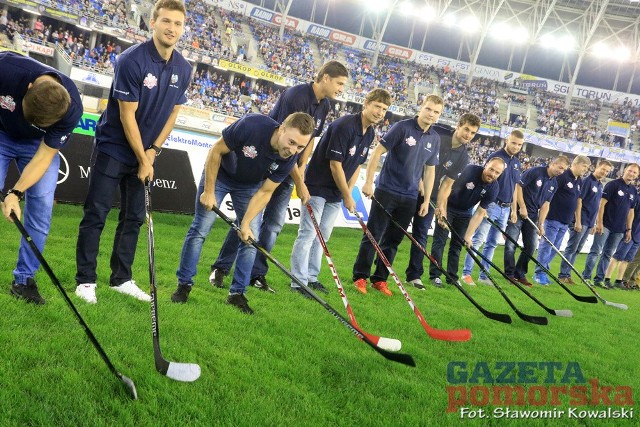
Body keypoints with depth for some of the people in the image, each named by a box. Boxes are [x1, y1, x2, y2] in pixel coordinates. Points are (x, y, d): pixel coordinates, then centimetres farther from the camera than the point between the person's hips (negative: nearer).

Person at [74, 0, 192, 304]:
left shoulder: (183, 69, -1)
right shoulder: (132, 60, -19)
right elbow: (127, 115, -18)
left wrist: (153, 150, -2)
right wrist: (142, 160, -14)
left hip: (145, 153, 6)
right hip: (113, 148, -6)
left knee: (134, 218, 10)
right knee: (96, 215, -2)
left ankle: (121, 279, 20)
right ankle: (85, 280, 8)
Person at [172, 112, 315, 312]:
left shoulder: (289, 159, -25)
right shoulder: (251, 126, -38)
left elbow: (265, 192, -14)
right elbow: (215, 151, -23)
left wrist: (246, 224, -21)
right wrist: (208, 191, -19)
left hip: (250, 186, 3)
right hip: (219, 175, -3)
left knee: (251, 238, -3)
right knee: (200, 229, -4)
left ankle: (237, 293, 9)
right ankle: (184, 284, 11)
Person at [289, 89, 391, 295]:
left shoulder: (370, 133, 4)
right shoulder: (344, 125, -22)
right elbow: (335, 164, -22)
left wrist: (348, 192, 3)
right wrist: (347, 196, -15)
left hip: (337, 192, 8)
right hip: (317, 187, -8)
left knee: (323, 235, 12)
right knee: (308, 233, -7)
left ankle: (311, 277, 20)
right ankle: (299, 282, -3)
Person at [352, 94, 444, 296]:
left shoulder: (434, 139, 8)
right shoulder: (402, 127, -9)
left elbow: (430, 170, 14)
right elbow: (377, 152, -10)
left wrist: (426, 200, 11)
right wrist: (368, 182, -14)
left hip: (409, 198, 5)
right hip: (386, 192, -5)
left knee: (393, 240, 10)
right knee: (373, 235, 0)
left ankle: (380, 279, 19)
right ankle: (360, 276, 9)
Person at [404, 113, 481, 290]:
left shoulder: (463, 157, -3)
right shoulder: (436, 134, -12)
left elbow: (447, 183, -2)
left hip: (430, 196, 3)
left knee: (421, 234, 5)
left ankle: (414, 275, 12)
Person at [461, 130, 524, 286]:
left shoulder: (517, 163, 14)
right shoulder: (495, 157, -8)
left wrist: (514, 210, 18)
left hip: (505, 209, 7)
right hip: (491, 206, -7)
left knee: (492, 243, 10)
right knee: (478, 240, -7)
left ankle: (483, 275, 15)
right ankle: (466, 273, -2)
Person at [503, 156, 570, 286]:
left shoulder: (554, 184, 8)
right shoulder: (535, 172, -13)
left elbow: (545, 204, 9)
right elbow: (518, 186, -15)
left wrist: (541, 223, 1)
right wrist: (522, 207, -16)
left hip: (532, 217, 7)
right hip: (518, 212, -7)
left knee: (531, 246, 5)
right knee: (511, 244, -6)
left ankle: (520, 274, 16)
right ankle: (510, 274, 4)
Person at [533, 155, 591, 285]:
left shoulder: (579, 181, 13)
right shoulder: (562, 176, -12)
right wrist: (544, 215, -17)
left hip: (565, 222, 8)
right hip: (553, 219, -8)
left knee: (554, 248, 11)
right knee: (546, 245, -5)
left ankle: (543, 270, 18)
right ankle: (539, 273, 0)